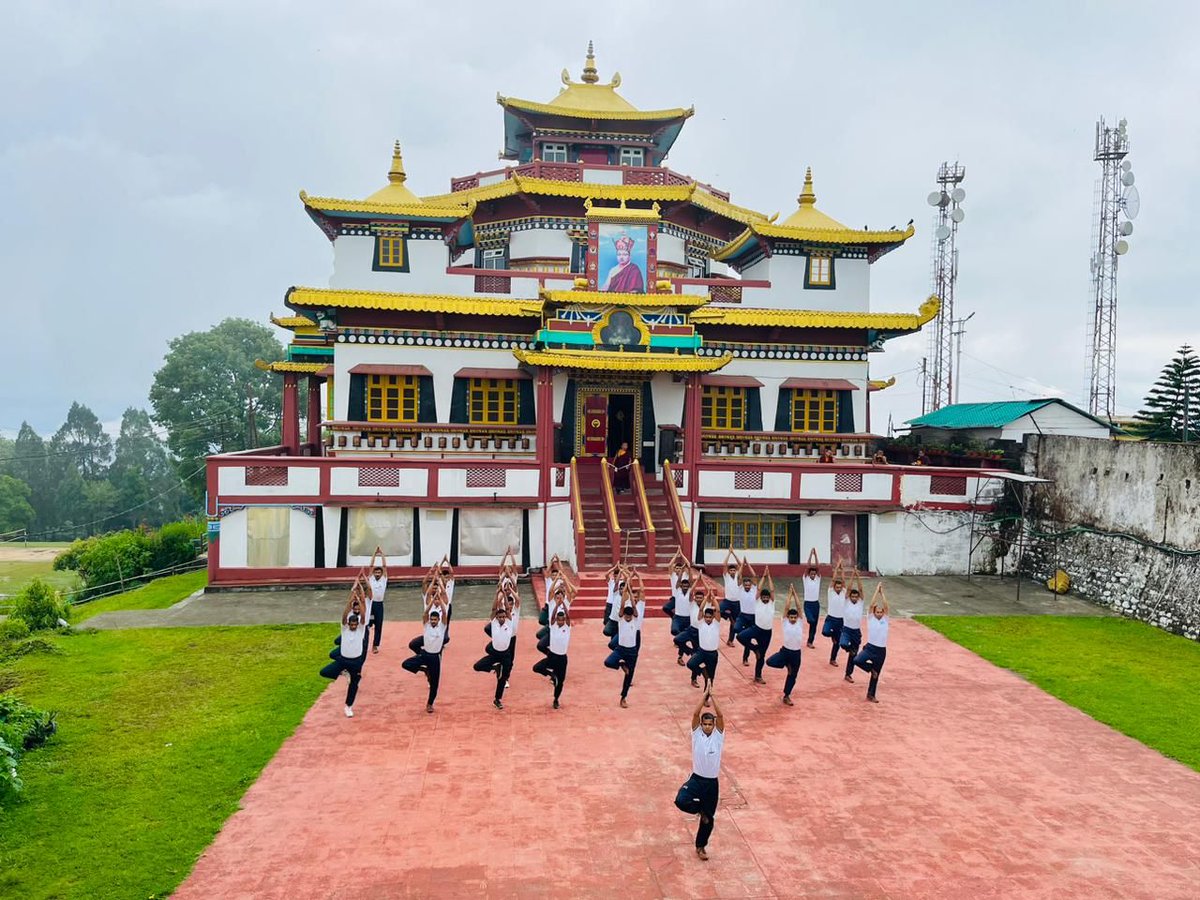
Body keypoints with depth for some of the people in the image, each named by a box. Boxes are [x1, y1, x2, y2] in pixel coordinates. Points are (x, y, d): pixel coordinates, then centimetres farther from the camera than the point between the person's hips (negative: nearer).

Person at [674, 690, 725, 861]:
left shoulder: (718, 735, -4)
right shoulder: (697, 734, -5)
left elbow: (720, 715, -18)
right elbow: (696, 714, -17)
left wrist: (713, 697, -20)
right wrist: (704, 696, -18)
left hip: (712, 782, 1)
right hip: (696, 779, -1)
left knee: (708, 819, 9)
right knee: (681, 801, -26)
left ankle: (701, 846, 33)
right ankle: (701, 809, 6)